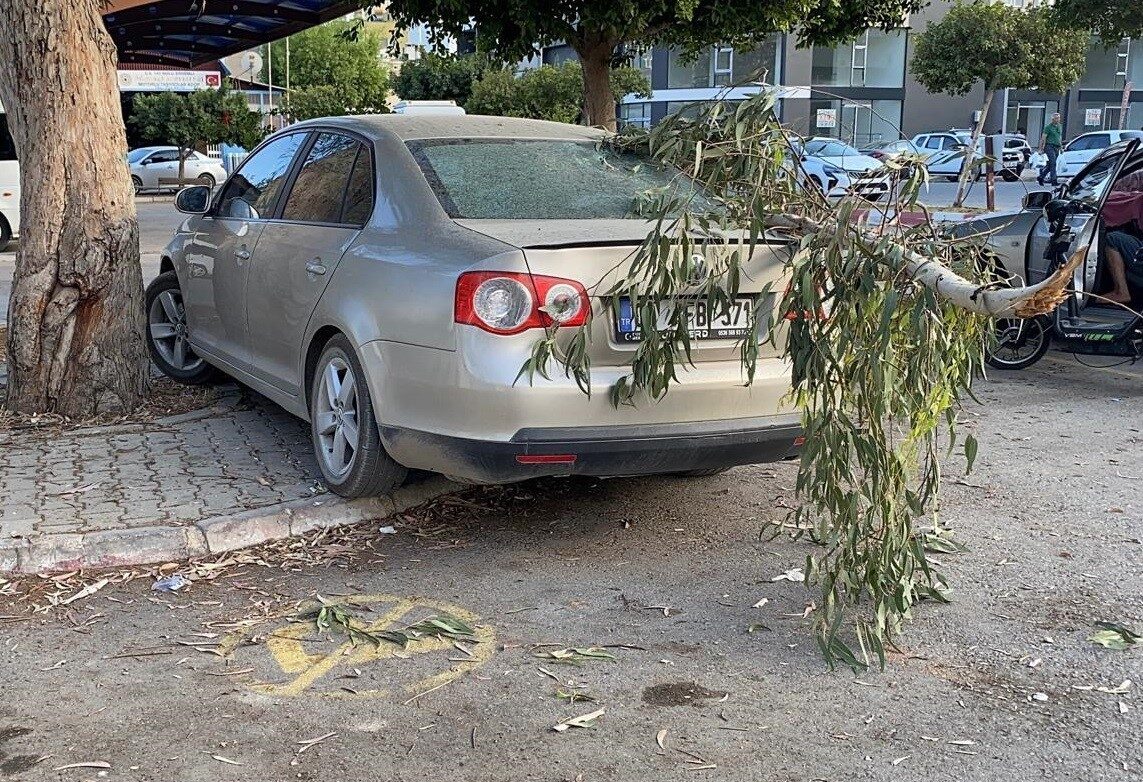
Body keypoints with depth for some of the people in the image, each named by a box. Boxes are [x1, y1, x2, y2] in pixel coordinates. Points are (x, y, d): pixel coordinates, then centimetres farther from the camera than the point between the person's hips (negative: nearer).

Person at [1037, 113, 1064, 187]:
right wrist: (1041, 149, -11)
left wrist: (1061, 147, 22)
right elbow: (1043, 138, -7)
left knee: (1050, 165, 7)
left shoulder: (1060, 126, 17)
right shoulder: (1048, 127, -4)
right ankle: (1054, 181, -17)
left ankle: (1040, 178, 19)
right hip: (1050, 146, -7)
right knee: (1053, 163, -15)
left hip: (1056, 148, 7)